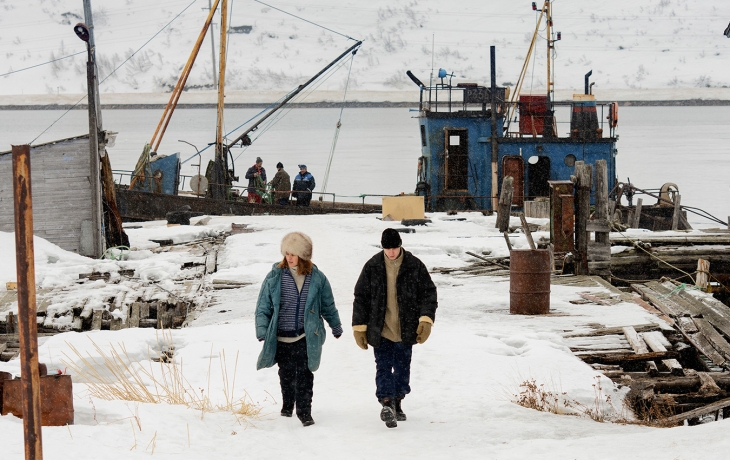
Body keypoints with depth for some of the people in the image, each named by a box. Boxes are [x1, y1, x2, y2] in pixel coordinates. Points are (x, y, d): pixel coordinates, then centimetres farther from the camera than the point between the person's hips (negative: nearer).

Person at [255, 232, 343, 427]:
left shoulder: (317, 278, 0)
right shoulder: (275, 277, -3)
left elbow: (328, 306, 14)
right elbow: (263, 308, 1)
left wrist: (336, 328, 24)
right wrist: (262, 332, -9)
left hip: (306, 337, -1)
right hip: (281, 338, 1)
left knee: (304, 374, -8)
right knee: (286, 374, 13)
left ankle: (304, 411, 1)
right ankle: (287, 405, 35)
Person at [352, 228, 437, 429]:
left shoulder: (415, 266, -4)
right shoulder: (372, 267, -3)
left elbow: (429, 292, 1)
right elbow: (361, 297, 2)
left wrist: (426, 319, -12)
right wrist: (359, 327, -1)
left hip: (405, 330, 1)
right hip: (380, 330, -1)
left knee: (403, 367, 11)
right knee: (384, 367, -10)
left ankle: (397, 403, 27)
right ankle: (386, 404, -18)